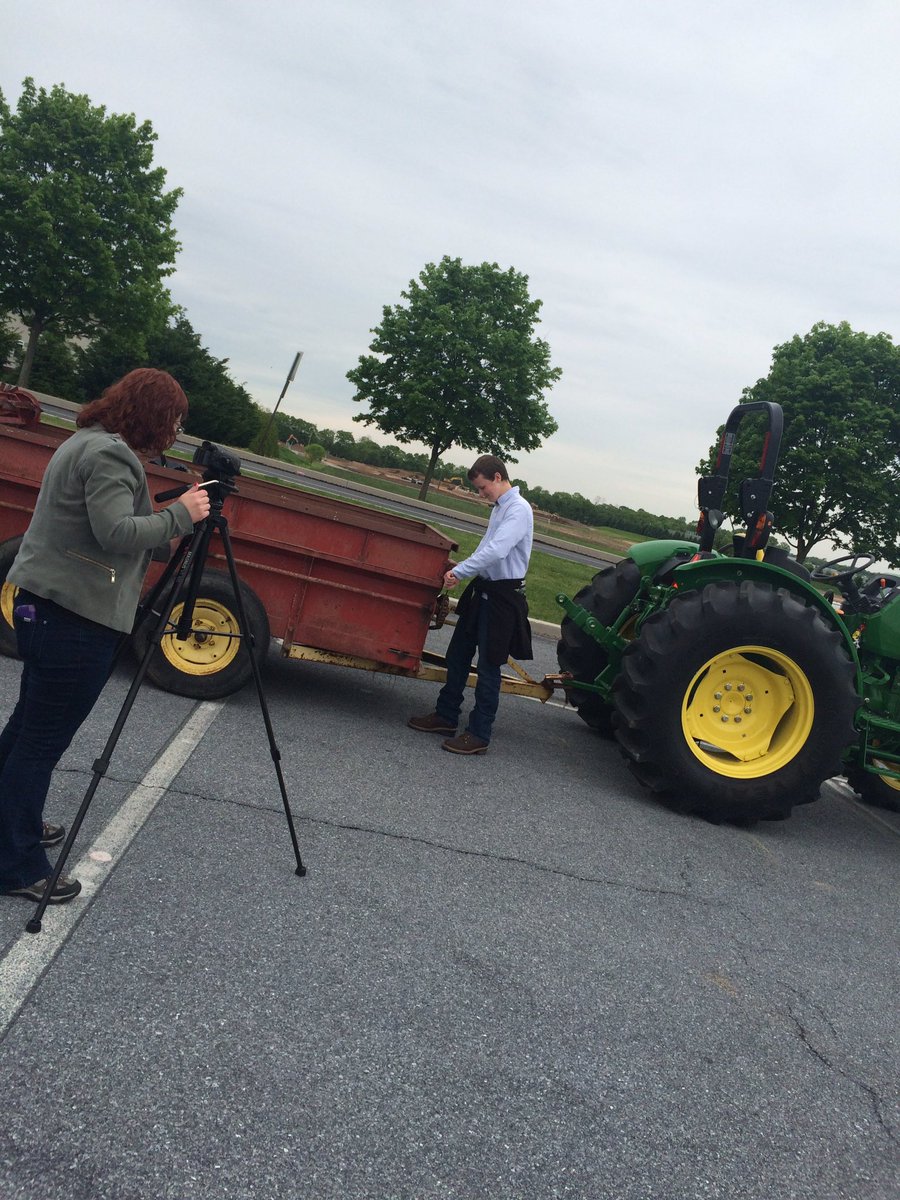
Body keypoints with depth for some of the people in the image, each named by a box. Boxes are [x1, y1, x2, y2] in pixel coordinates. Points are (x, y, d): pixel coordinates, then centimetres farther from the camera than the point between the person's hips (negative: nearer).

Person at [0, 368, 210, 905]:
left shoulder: (85, 442, 16)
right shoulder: (110, 455, -17)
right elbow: (117, 533, -25)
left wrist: (178, 513, 12)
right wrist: (181, 514, -14)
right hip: (78, 618, -11)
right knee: (43, 740, -1)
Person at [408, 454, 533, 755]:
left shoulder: (518, 509, -17)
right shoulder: (499, 508, 12)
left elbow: (496, 550, -28)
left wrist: (460, 570, -25)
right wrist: (465, 573, 13)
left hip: (502, 597, -9)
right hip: (483, 591, 9)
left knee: (488, 665, -1)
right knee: (457, 654, 15)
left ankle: (479, 735, 10)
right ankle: (446, 716, 29)